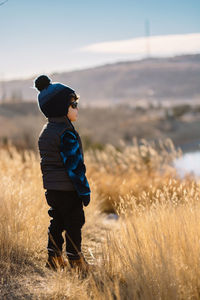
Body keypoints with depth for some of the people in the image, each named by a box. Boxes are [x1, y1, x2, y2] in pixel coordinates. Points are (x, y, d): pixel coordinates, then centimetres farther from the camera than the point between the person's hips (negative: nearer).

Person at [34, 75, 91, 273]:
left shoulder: (45, 132, 10)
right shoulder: (66, 134, -19)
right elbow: (74, 164, -20)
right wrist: (84, 190, -14)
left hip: (51, 187, 9)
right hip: (68, 188, -9)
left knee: (57, 221, 17)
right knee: (73, 223, 2)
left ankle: (54, 257, 23)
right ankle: (75, 260, 11)